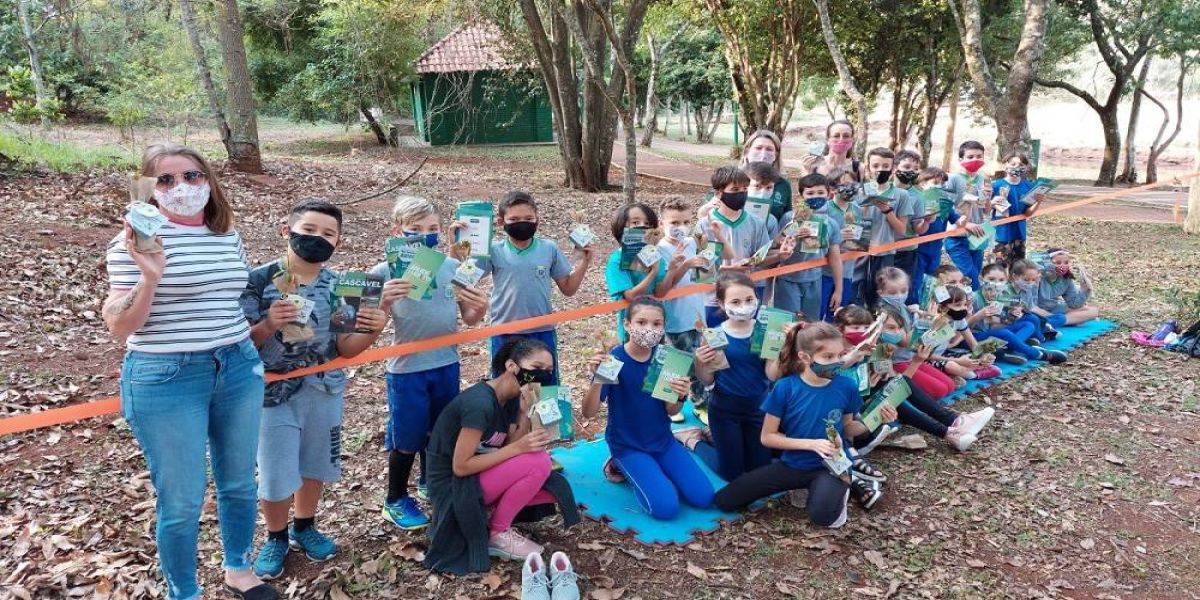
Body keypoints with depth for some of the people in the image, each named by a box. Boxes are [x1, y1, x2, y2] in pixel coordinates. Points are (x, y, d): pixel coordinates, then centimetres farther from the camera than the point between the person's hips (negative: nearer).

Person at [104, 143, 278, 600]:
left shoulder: (229, 236, 6)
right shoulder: (138, 239, -11)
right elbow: (119, 327, -15)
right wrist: (150, 277, -28)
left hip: (238, 369, 6)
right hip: (166, 378, -5)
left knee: (239, 482, 18)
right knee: (182, 500, 6)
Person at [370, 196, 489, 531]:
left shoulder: (452, 267, -2)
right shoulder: (386, 272, -12)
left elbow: (467, 319, 6)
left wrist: (479, 311, -16)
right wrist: (384, 303, -31)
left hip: (447, 364, 4)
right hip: (407, 369, -4)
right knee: (407, 438, 8)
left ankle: (430, 483, 45)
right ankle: (395, 501, 29)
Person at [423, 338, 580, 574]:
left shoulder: (512, 399, 1)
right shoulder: (480, 402, -26)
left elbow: (507, 453, -4)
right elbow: (460, 466, -24)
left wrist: (526, 414, -18)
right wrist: (519, 447, -27)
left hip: (478, 477, 8)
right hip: (452, 487, -8)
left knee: (555, 488, -6)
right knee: (538, 462, -24)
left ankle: (487, 513, 7)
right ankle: (498, 534, -7)